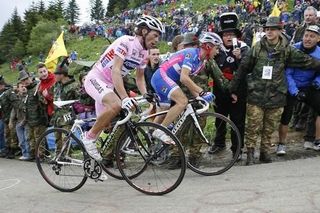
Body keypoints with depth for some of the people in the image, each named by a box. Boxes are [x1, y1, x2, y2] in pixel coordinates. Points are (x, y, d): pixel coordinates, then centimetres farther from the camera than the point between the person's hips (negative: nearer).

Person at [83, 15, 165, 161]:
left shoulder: (143, 53, 4)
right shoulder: (126, 42, -22)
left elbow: (140, 78, 12)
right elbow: (115, 71, -31)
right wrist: (125, 98, -41)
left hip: (108, 85, 9)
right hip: (95, 79, -9)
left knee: (105, 125, 12)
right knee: (116, 105, -33)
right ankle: (89, 137, -15)